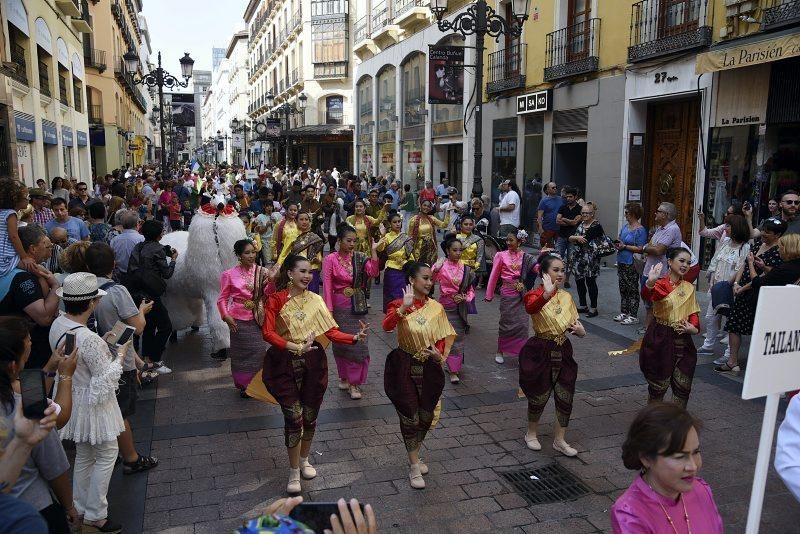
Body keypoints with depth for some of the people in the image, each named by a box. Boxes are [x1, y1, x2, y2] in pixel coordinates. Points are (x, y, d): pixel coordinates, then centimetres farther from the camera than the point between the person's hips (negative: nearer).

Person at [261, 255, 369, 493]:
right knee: (294, 417, -7)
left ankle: (304, 460, 38)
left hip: (313, 363, 3)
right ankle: (294, 472, 12)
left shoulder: (316, 300, 3)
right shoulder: (276, 299, -6)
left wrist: (355, 338, -20)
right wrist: (294, 347, -31)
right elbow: (267, 332, -18)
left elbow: (331, 331, -3)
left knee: (310, 416, 13)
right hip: (285, 364, -3)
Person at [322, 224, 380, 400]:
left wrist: (374, 250, -19)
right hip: (339, 305, -1)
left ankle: (354, 383, 4)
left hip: (357, 305, 1)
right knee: (340, 341, 11)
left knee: (357, 342, -3)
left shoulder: (360, 257, 0)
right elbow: (327, 285, -8)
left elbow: (373, 273, -14)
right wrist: (329, 309, -13)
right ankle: (344, 377, 29)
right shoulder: (330, 259, -6)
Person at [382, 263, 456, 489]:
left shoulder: (436, 308, -1)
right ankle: (414, 466, 21)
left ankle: (414, 455, 40)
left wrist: (440, 355, -15)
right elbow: (386, 326, -30)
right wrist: (404, 307, -41)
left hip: (430, 367, 4)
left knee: (426, 416, 14)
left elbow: (445, 337, 3)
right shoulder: (399, 305, -11)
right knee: (410, 417, 3)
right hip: (405, 367, -4)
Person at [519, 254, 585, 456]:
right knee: (539, 397, 8)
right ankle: (531, 434, 34)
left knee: (566, 397, 6)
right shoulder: (535, 295, -14)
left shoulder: (567, 296, 5)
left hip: (563, 352, 5)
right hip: (540, 352, -5)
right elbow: (530, 308, -40)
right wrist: (547, 293, -59)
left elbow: (574, 324, 14)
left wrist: (580, 330, -10)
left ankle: (559, 440, 26)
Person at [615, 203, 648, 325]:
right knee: (623, 288, 15)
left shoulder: (640, 230, -15)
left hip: (631, 264, -8)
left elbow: (640, 248, -19)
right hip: (621, 261, 8)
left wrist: (624, 246, -18)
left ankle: (633, 316, 8)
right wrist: (617, 243, 0)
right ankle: (623, 313, 25)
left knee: (632, 290, 1)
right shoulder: (625, 226, 9)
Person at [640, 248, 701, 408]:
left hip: (683, 340, 6)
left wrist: (694, 327, -8)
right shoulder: (660, 284, -12)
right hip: (660, 339, -6)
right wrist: (650, 282, -54)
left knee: (683, 385, 10)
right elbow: (646, 296, -33)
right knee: (659, 384, 5)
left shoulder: (689, 288, 9)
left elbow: (693, 312, 13)